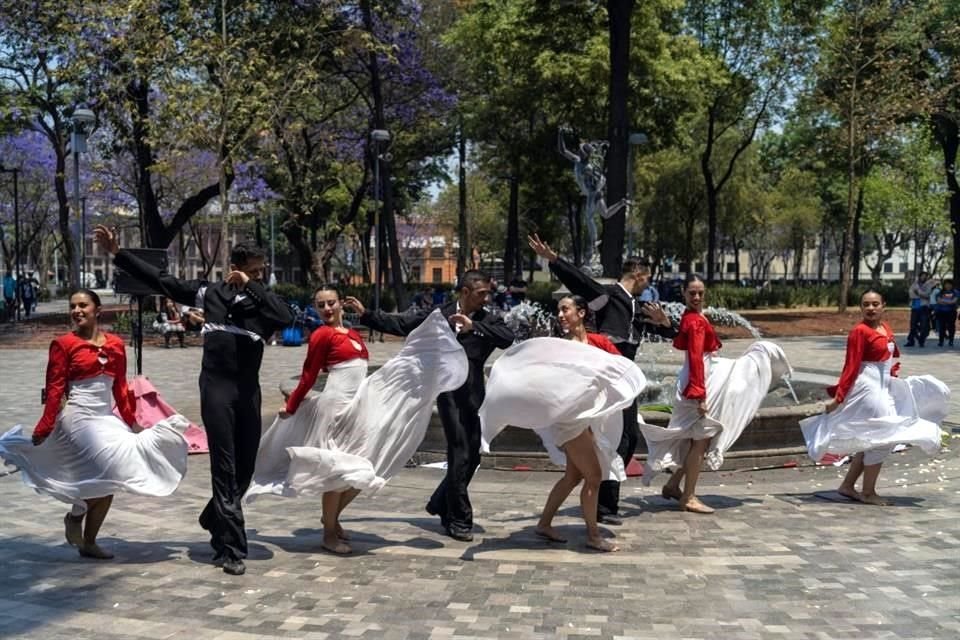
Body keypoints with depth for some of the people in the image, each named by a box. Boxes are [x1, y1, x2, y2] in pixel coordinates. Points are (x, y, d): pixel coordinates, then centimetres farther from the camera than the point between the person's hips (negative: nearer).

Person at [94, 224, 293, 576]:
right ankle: (231, 550, -1)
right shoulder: (208, 291, 6)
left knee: (245, 467, 11)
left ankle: (214, 519, 38)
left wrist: (251, 287, -11)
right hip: (216, 387, -2)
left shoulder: (261, 300, 6)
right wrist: (116, 252, 11)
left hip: (248, 390, 2)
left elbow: (285, 317, -16)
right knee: (225, 469, -4)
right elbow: (161, 280, 12)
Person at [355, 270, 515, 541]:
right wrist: (365, 313, 4)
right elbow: (400, 324, 7)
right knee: (459, 456, -6)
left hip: (475, 395, 3)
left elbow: (508, 338, -13)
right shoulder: (438, 315, 4)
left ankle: (440, 504, 32)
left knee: (472, 457, 10)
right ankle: (459, 520, 5)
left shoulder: (487, 320, 5)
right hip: (450, 393, -3)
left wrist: (474, 326, -20)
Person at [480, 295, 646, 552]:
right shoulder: (558, 346, -12)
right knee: (593, 476, -2)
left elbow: (624, 366, 7)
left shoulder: (598, 342, 2)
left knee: (574, 475, 17)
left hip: (588, 416, 7)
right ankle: (593, 535, 11)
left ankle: (544, 524, 28)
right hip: (569, 417, -7)